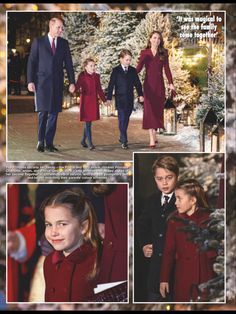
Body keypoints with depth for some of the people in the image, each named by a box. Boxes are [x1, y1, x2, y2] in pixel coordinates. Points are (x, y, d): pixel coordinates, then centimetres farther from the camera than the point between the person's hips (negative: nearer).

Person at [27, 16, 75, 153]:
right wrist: (30, 81, -7)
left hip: (57, 83, 3)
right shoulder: (38, 42, 3)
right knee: (43, 112, -5)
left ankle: (49, 143, 6)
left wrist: (72, 82, 1)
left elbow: (68, 63, 9)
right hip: (42, 82, -3)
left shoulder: (64, 43, 10)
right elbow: (31, 62, 1)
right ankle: (40, 141, 6)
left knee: (54, 113, 1)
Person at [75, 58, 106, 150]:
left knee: (89, 122, 10)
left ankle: (83, 141, 24)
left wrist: (104, 100, 15)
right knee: (87, 122, -8)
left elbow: (99, 90, 15)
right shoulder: (82, 76, -5)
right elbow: (77, 86, -13)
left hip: (94, 102, 5)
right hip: (85, 101, -5)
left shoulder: (96, 76, 9)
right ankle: (90, 143, -9)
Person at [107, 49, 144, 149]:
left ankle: (122, 137, 26)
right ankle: (124, 141, -8)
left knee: (126, 119, 11)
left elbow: (137, 83, 9)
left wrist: (140, 95, -2)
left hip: (130, 99, 4)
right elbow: (111, 85, -4)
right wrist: (109, 98, -9)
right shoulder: (116, 70, -3)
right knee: (122, 120, -8)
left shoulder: (133, 70, 7)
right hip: (120, 99, -4)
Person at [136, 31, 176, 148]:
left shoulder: (163, 53, 7)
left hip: (159, 84, 2)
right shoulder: (144, 53, 4)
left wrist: (171, 83, -4)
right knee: (149, 109, -7)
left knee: (158, 109, 5)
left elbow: (167, 69, 4)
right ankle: (152, 139, -10)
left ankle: (154, 134, 20)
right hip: (148, 83, -2)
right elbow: (138, 68, 0)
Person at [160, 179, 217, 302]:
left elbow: (215, 252, 5)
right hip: (183, 277, 1)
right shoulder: (174, 219, 0)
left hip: (205, 275, -1)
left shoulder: (209, 218, -3)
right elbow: (168, 251, 1)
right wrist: (164, 279, 1)